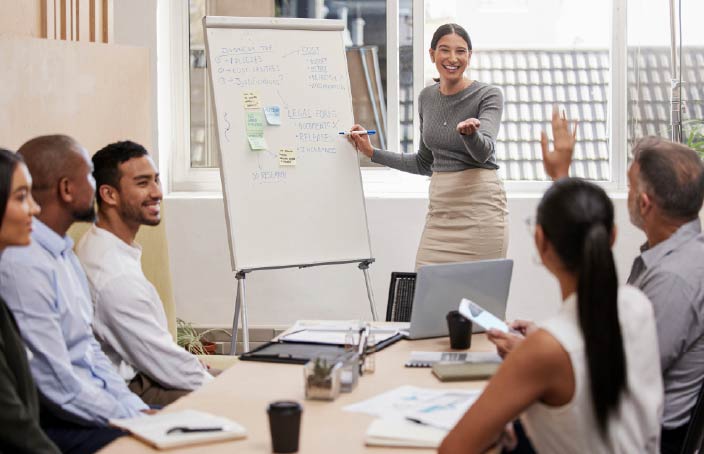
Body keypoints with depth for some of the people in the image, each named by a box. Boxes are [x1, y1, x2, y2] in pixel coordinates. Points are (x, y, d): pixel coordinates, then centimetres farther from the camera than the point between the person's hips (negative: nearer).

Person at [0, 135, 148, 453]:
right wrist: (135, 418, -13)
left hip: (94, 406, 10)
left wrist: (140, 410, 5)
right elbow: (57, 386, -21)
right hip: (54, 426, -10)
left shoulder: (64, 255, 13)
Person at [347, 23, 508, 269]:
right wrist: (372, 152, 16)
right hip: (439, 210, 5)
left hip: (479, 208, -5)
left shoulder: (488, 96, -5)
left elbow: (483, 151, -22)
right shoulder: (427, 97, 11)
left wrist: (470, 132, -43)